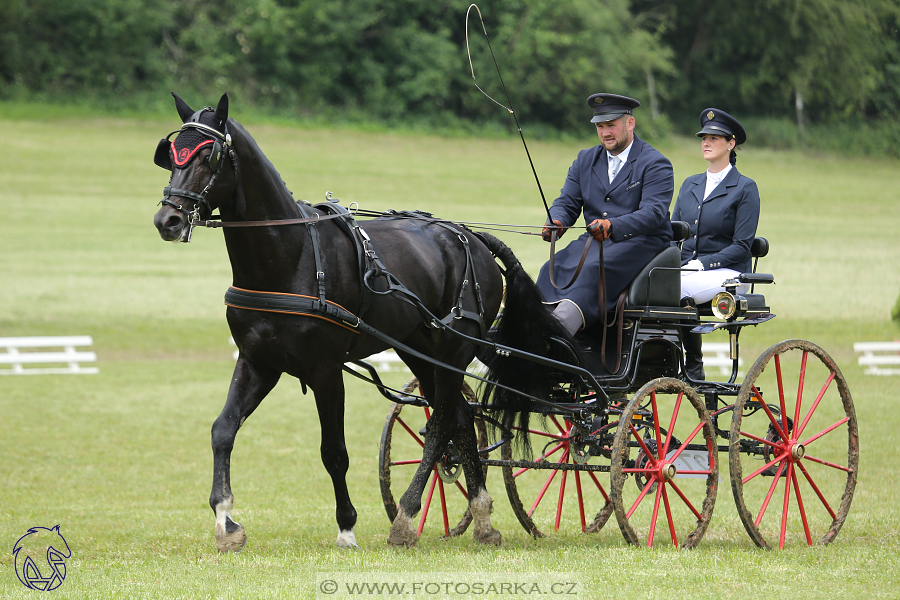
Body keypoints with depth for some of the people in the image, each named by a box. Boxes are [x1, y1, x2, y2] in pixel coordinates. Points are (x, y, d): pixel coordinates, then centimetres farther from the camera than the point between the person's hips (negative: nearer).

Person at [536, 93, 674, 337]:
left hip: (641, 242, -5)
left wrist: (613, 226, -35)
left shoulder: (656, 164, -2)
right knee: (553, 268, -24)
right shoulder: (585, 160, 18)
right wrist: (556, 223, -15)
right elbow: (567, 202, 12)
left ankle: (563, 324, -53)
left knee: (595, 269, -35)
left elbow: (653, 213, -16)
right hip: (594, 242, 6)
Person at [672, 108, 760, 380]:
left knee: (679, 291, -35)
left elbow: (741, 247, -7)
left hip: (727, 273, -5)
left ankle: (692, 366, -20)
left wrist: (702, 263, -18)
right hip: (685, 270, 5)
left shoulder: (745, 188, 0)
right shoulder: (690, 185, 20)